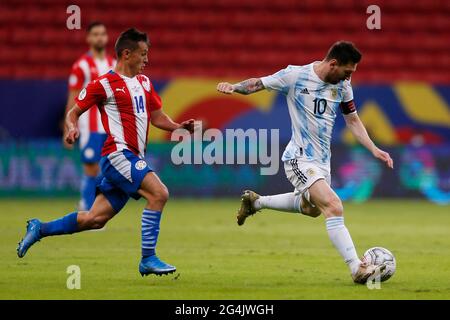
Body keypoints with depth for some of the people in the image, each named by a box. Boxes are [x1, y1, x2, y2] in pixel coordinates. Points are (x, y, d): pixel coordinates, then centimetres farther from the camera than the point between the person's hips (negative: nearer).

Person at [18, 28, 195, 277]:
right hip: (118, 154, -8)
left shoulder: (144, 83, 18)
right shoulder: (104, 84, -4)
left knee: (95, 219, 8)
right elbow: (73, 113, 1)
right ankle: (148, 260, -19)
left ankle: (39, 229, 23)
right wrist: (72, 128, -20)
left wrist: (179, 126, 4)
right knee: (159, 193, -23)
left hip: (133, 159, 8)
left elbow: (157, 117, 22)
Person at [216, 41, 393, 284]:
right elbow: (259, 83, -4)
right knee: (334, 207, -22)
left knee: (312, 208, 27)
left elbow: (352, 119, 15)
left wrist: (374, 149, 7)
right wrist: (234, 87, -23)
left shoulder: (342, 86, 3)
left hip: (322, 160, 8)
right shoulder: (296, 76, -14)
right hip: (300, 159, -8)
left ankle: (255, 202, 45)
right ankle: (357, 269, -23)